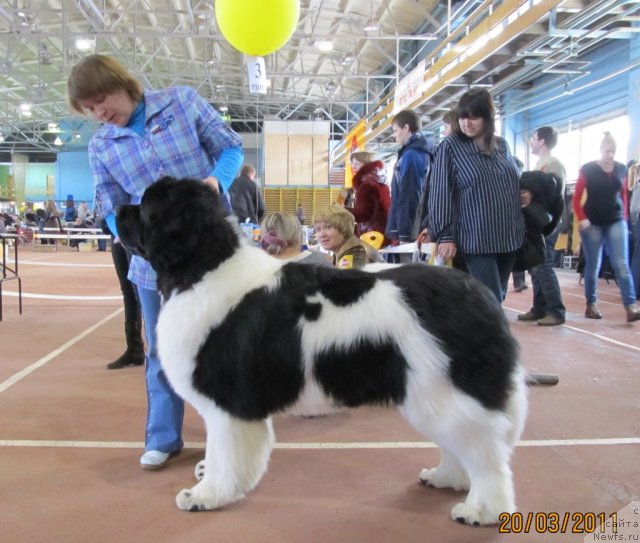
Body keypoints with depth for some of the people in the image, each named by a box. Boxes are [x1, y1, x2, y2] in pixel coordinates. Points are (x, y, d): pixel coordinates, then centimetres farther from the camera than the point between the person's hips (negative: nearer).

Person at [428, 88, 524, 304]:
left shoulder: (502, 145, 12)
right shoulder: (450, 147, -3)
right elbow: (441, 194, -6)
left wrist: (520, 227, 16)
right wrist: (445, 235, -13)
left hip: (508, 237, 6)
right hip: (476, 240, -6)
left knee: (496, 299, 12)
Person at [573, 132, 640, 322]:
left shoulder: (622, 169, 6)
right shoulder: (587, 169, -4)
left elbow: (623, 196, 15)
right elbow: (577, 198, -3)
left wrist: (624, 217, 10)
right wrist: (581, 219, -12)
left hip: (616, 222, 2)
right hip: (592, 223, -2)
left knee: (621, 264, -7)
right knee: (593, 265, 3)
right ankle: (591, 305, 15)